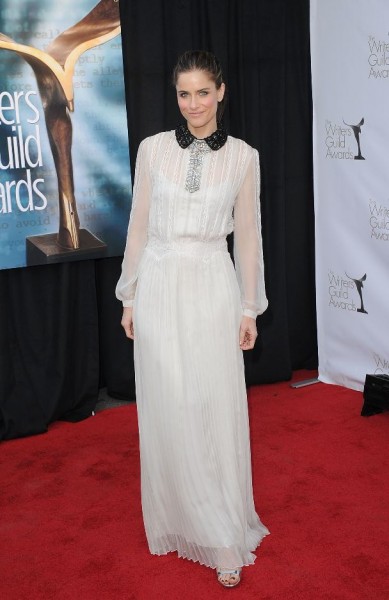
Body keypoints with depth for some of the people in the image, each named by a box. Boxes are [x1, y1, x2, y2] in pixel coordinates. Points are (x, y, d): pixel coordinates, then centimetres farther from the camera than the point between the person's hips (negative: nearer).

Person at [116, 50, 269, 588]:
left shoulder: (243, 156, 1)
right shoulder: (153, 149, 2)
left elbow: (247, 235, 4)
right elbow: (139, 226, 6)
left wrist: (250, 308, 4)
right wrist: (129, 295, 6)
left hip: (213, 289, -1)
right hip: (160, 286, 1)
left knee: (217, 411, 2)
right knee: (166, 411, 7)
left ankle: (224, 538, 17)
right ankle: (177, 522, 27)